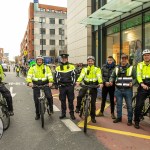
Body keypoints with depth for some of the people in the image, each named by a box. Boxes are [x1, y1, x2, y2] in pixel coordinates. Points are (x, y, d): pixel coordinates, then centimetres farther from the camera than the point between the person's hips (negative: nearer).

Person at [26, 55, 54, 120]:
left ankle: (51, 107, 9)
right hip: (36, 85, 1)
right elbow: (29, 75, -7)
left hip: (45, 84, -1)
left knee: (49, 96, -20)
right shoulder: (32, 68, 5)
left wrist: (50, 81, -26)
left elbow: (50, 75, -8)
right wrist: (29, 82, -26)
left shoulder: (46, 67, 3)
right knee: (36, 100, 5)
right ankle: (37, 114, 22)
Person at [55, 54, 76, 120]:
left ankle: (72, 113, 15)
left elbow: (74, 76, 7)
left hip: (70, 86, -1)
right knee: (62, 100, 8)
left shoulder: (72, 67, 6)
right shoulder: (58, 68, 8)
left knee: (71, 100, 4)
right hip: (62, 86, 1)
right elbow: (57, 77, 9)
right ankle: (63, 113, 20)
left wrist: (73, 84, 0)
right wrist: (58, 84, 0)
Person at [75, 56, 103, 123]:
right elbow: (81, 76, -9)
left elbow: (99, 76, -13)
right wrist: (78, 81, -30)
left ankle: (93, 117, 21)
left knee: (93, 102, 5)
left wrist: (100, 83, -33)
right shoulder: (84, 69, 9)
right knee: (79, 96, -26)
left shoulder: (97, 69, 4)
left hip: (94, 86, -1)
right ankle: (78, 107, 1)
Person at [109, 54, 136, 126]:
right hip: (118, 89, 3)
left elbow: (135, 77, 3)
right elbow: (112, 76, 13)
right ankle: (119, 117, 26)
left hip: (128, 90, -2)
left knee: (129, 105, 4)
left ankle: (130, 119, 17)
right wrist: (111, 81, -7)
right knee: (118, 104, 11)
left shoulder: (131, 68, 2)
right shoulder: (117, 68, 9)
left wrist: (132, 83, -15)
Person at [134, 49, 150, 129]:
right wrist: (142, 84, -25)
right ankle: (136, 121, 13)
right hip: (143, 86, -1)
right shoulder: (140, 64, 5)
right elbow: (138, 75, -6)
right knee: (139, 105, -3)